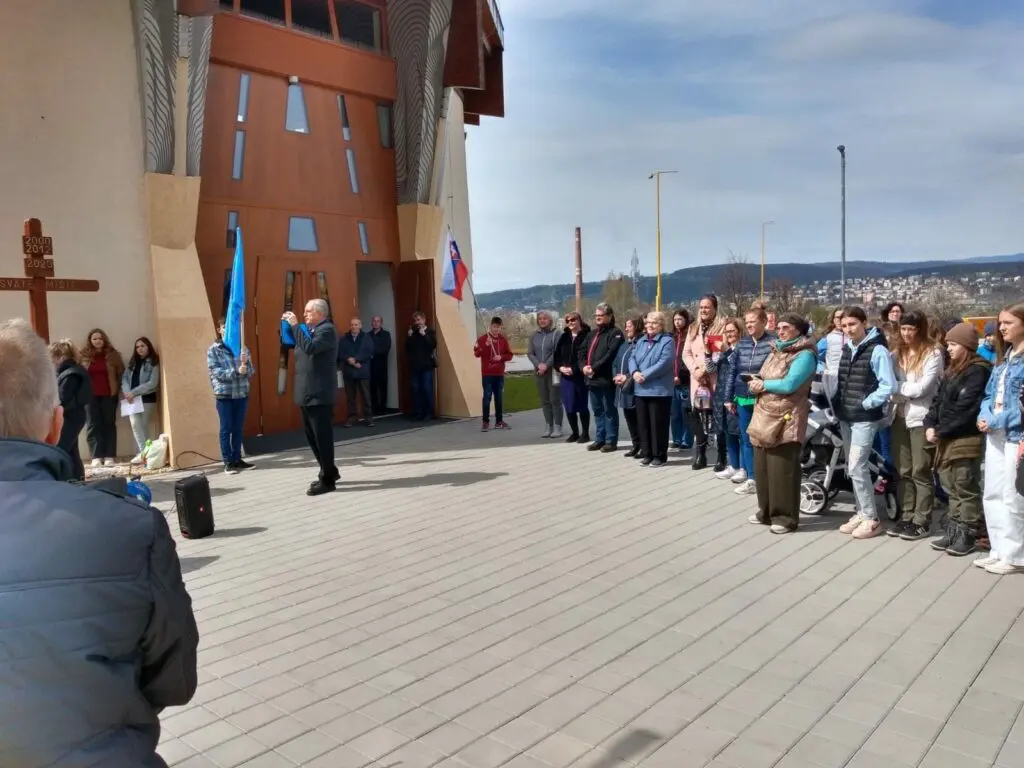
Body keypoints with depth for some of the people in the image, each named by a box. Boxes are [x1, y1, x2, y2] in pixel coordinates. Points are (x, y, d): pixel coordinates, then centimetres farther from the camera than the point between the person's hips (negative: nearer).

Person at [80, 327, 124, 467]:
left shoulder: (112, 354, 4)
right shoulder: (84, 355, 2)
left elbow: (120, 373, 6)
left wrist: (116, 388, -1)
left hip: (109, 395, 0)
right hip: (91, 396, 0)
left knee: (109, 424, 4)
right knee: (93, 425, -1)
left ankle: (110, 456, 6)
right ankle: (96, 457, -1)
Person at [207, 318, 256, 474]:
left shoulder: (242, 348, 6)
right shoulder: (213, 350, -1)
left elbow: (251, 371, 3)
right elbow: (215, 371, -11)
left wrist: (245, 365, -19)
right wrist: (236, 371, -22)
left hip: (242, 393, 3)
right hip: (224, 394, -3)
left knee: (238, 428, 10)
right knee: (226, 429, 1)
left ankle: (237, 459, 19)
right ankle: (228, 462, 7)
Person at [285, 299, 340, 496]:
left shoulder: (327, 330, -13)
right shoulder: (310, 330, 16)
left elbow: (310, 348, -27)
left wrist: (295, 326, -21)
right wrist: (288, 326, 8)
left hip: (320, 395, -10)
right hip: (308, 393, 10)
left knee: (322, 437, -4)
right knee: (312, 436, 15)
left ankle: (327, 480, 4)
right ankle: (328, 471, 28)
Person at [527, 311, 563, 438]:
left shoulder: (555, 334, -3)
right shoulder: (534, 335, 10)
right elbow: (529, 353, 5)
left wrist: (546, 365, -17)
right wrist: (539, 364, -10)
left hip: (553, 371, -4)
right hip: (539, 372, 5)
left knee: (555, 400, -3)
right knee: (545, 401, 7)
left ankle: (557, 427, 2)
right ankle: (548, 426, 13)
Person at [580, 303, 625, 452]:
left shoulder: (615, 333, -7)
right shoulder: (592, 333, 20)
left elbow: (611, 354, -18)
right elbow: (582, 350, 16)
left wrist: (594, 367, -19)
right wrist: (584, 366, -3)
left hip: (606, 379, -8)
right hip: (592, 378, 8)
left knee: (609, 411, 0)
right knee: (597, 411, 14)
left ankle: (611, 441, 6)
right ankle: (600, 439, 22)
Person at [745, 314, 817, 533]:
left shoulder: (805, 355, -8)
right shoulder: (775, 351, 19)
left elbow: (788, 385, -19)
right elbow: (760, 380, 17)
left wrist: (763, 385, -6)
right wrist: (756, 385, -6)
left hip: (786, 420, -8)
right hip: (764, 416, 8)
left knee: (782, 470, -6)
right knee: (763, 467, 12)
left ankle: (786, 517, 3)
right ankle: (766, 511, 23)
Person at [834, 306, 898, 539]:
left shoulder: (877, 350, -13)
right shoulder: (846, 348, 11)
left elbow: (888, 386, -17)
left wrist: (865, 404, -15)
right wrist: (838, 403, 9)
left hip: (865, 418, -8)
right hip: (845, 417, 8)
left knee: (857, 468, -10)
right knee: (852, 468, 12)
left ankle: (871, 519, 0)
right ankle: (861, 512, 22)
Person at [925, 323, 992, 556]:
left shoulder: (977, 371, -11)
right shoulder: (952, 371, 18)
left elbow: (965, 408, -18)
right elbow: (939, 401, 15)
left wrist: (940, 431, -14)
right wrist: (930, 425, -1)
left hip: (966, 439, -9)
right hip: (947, 439, 9)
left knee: (966, 488, -1)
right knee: (952, 487, 13)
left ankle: (968, 535, 7)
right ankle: (953, 531, 21)